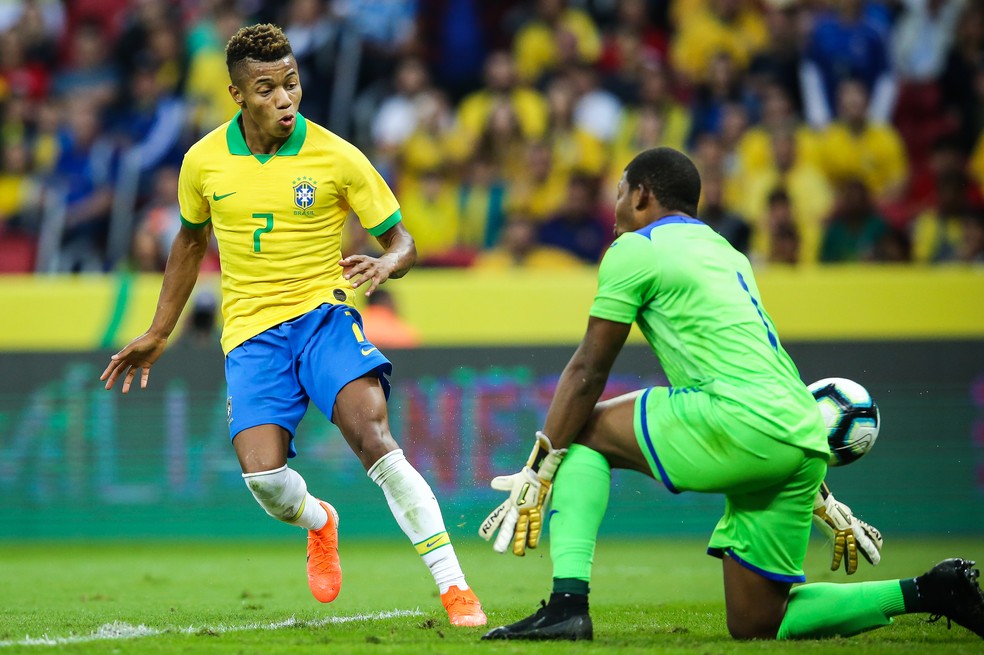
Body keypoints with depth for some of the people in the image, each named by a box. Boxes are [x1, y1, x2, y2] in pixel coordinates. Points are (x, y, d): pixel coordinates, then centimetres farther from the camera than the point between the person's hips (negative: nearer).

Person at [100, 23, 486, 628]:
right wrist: (158, 335, 24)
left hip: (323, 312, -2)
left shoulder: (337, 158, -6)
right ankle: (318, 523, 21)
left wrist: (388, 264, -23)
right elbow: (191, 242, 21)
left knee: (372, 435, -27)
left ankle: (455, 589, -24)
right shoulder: (204, 161, 2)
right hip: (251, 332, 2)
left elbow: (401, 241, 1)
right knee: (263, 476, -19)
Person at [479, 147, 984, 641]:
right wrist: (817, 496, 34)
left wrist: (536, 473, 3)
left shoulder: (635, 249, 5)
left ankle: (568, 602, -9)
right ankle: (928, 593, 6)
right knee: (756, 626, 13)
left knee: (581, 430, 8)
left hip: (743, 424, -8)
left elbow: (588, 372, 2)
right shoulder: (726, 253, 30)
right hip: (805, 443, 8)